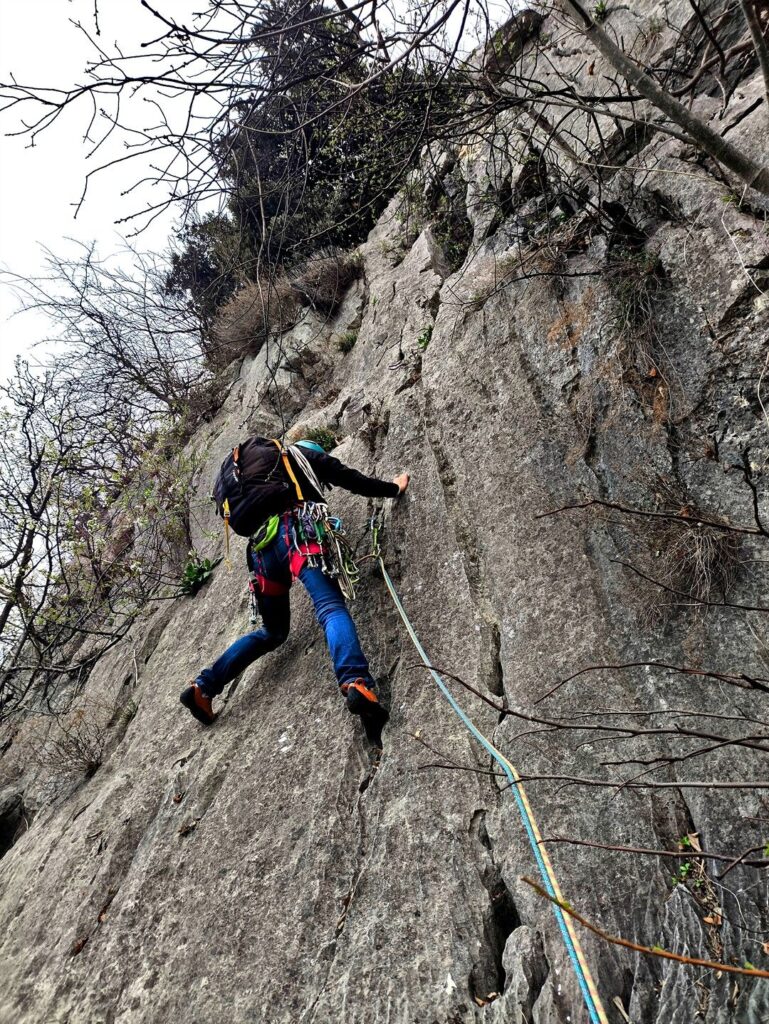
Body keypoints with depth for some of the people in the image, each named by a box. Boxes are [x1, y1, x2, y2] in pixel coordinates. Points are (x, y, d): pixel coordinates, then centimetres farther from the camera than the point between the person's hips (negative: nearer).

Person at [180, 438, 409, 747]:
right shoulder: (305, 455, 24)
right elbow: (353, 480, 18)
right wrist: (394, 487, 31)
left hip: (261, 546, 6)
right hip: (297, 530, -6)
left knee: (273, 631, 18)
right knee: (332, 608, -24)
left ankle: (204, 686, 11)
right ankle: (356, 684, -49)